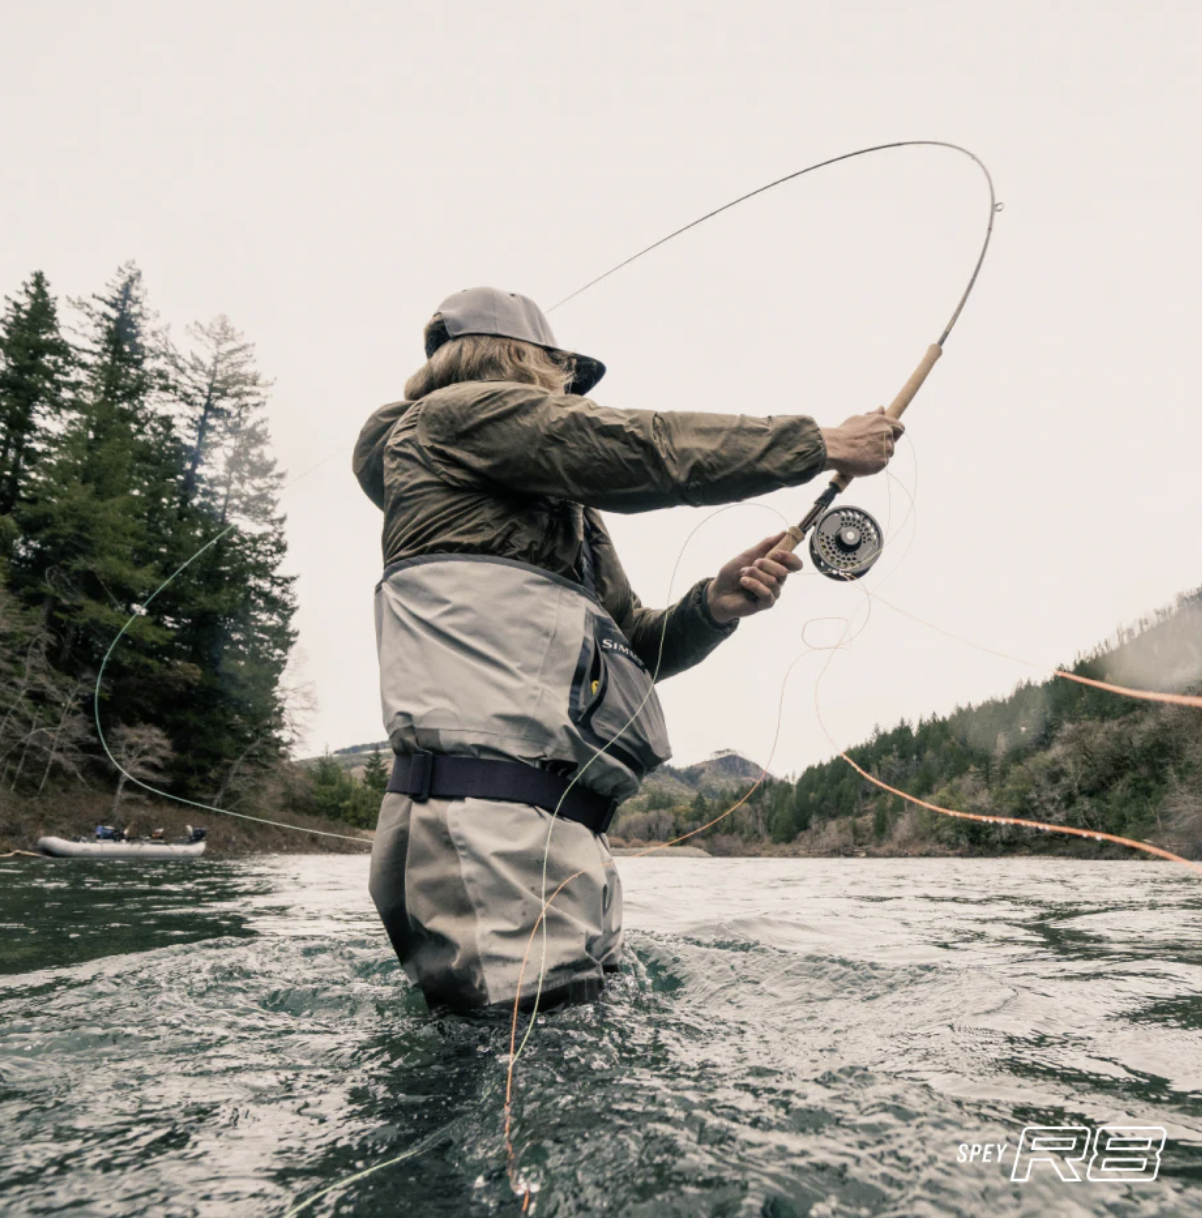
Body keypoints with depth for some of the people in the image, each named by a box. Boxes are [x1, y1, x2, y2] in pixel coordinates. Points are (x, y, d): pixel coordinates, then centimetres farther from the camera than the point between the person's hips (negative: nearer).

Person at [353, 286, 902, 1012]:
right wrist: (822, 445, 4)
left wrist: (714, 606, 6)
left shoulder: (568, 511, 32)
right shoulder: (458, 413, 5)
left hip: (561, 824, 9)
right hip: (493, 815, -9)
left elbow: (629, 647, 25)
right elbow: (646, 452, -5)